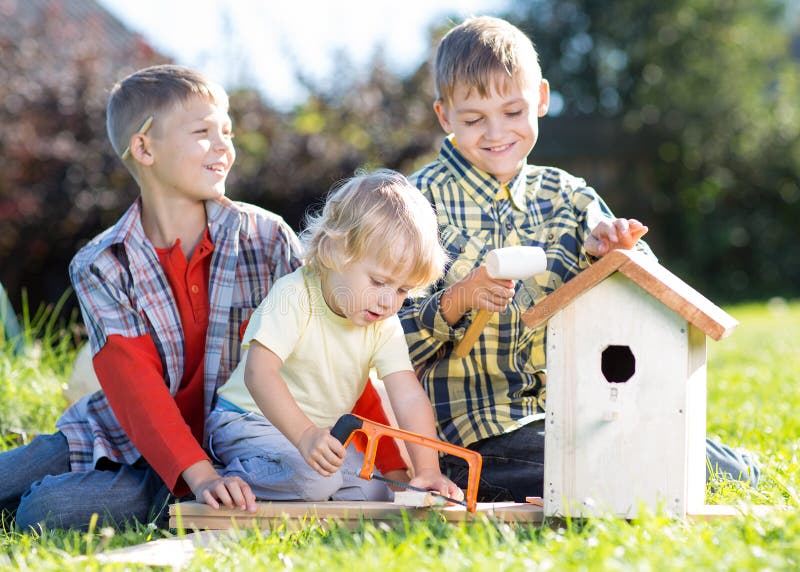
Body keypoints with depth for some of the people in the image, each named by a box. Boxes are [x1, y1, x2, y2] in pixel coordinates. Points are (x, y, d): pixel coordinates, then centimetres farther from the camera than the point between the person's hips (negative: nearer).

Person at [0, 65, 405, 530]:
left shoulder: (267, 239, -5)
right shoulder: (101, 268, -6)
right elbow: (136, 387, -16)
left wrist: (396, 461, -11)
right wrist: (198, 474, -32)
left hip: (228, 452, -2)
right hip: (117, 437, 2)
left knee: (44, 513, -23)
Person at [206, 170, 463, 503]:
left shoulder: (384, 326, -6)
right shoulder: (295, 296, -23)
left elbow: (409, 398, -14)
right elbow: (259, 373, -34)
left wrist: (427, 471, -29)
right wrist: (305, 435, -49)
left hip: (322, 433, 6)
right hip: (251, 420, -6)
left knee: (373, 490, -11)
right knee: (311, 479, -31)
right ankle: (230, 483, -11)